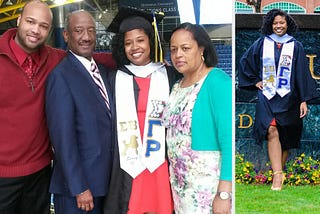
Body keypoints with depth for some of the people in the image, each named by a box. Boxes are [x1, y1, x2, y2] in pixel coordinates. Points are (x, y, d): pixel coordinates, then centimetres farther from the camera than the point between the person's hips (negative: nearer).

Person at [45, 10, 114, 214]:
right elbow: (63, 136, -18)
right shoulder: (60, 75, -14)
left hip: (106, 180, 7)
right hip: (77, 185, -7)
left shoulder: (102, 71, 10)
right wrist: (79, 188, -18)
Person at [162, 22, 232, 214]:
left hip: (210, 184, -7)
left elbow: (229, 141, -19)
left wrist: (224, 194, -22)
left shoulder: (218, 82, -14)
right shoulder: (177, 86, 8)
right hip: (180, 182, 7)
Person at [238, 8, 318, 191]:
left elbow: (302, 73, 2)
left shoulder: (295, 46, 5)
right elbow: (245, 62, 17)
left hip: (288, 98, 1)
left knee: (285, 137, 5)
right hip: (267, 96, 0)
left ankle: (279, 173, 22)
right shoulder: (262, 43, 7)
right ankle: (278, 175, -24)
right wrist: (255, 81, 10)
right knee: (271, 131, -19)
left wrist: (304, 100, -3)